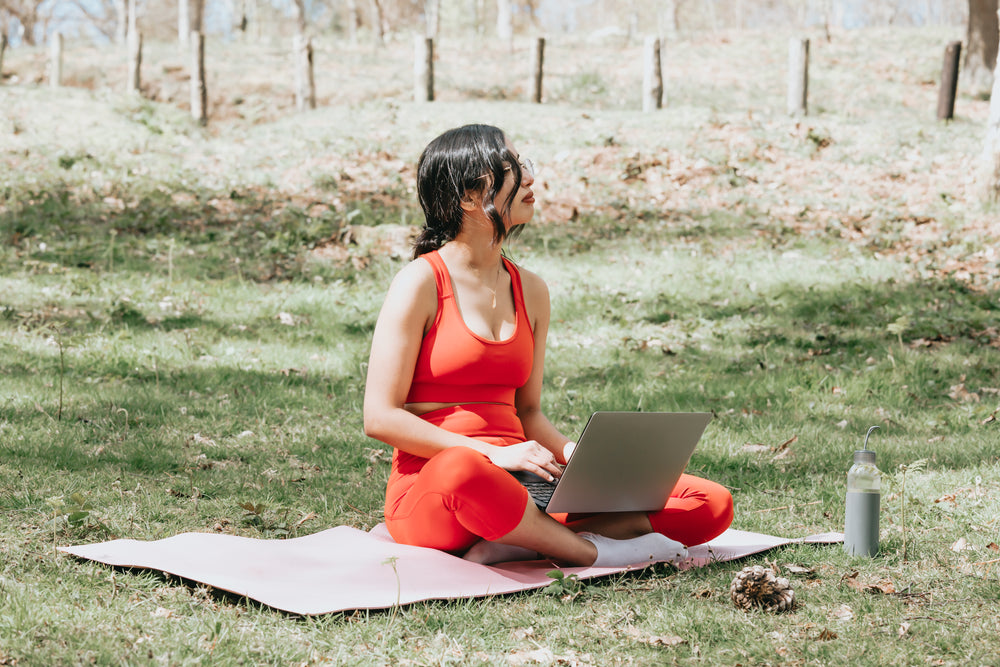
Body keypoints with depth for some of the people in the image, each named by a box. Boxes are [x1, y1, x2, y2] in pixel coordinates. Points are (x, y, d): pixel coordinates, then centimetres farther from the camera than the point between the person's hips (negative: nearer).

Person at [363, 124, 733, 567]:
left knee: (711, 504, -10)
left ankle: (512, 544, -22)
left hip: (518, 492, 6)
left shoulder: (530, 291, 14)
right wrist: (493, 454, -17)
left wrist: (574, 452, -2)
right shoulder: (421, 284, -4)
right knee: (462, 470, -45)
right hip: (430, 490, -6)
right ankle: (594, 552, -22)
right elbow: (380, 417, -10)